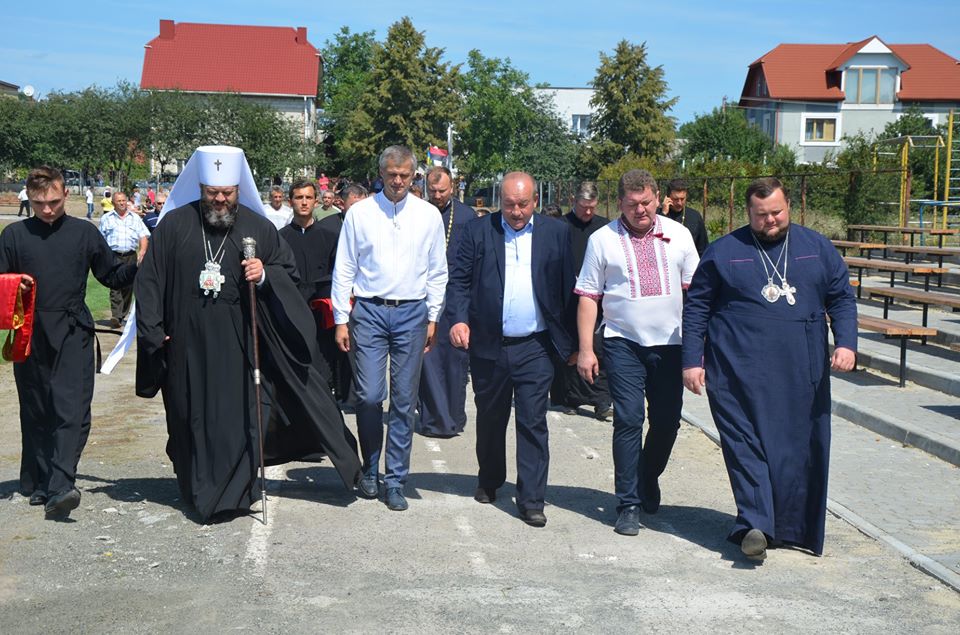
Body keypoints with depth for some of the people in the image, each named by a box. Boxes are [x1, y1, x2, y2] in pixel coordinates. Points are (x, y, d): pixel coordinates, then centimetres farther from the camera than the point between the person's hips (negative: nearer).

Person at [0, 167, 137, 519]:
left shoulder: (84, 233, 6)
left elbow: (113, 276, 12)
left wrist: (140, 267, -5)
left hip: (73, 334, -1)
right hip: (30, 335, 1)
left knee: (73, 411, -12)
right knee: (35, 413, 10)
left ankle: (60, 487, -16)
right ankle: (37, 483, 21)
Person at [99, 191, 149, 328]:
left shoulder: (135, 218, 15)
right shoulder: (106, 218, 12)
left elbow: (143, 235, 8)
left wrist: (142, 250, -8)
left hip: (131, 255, 2)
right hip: (113, 255, -2)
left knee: (128, 287, 3)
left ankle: (122, 315, 13)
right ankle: (116, 316, -23)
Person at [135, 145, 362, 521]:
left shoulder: (258, 227, 4)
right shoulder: (174, 225, 3)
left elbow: (290, 272, 9)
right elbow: (149, 279, 6)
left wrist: (265, 275, -13)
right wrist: (153, 332, 1)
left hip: (240, 344, 0)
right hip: (188, 344, 1)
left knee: (241, 415, -3)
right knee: (194, 418, 8)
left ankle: (234, 493, 9)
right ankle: (201, 491, 23)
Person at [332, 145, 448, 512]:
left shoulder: (428, 215, 5)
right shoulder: (359, 213, 2)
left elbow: (437, 272, 11)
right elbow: (344, 270, 5)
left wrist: (432, 318, 7)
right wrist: (341, 320, 1)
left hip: (412, 313, 1)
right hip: (369, 312, -1)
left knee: (404, 401, 3)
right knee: (369, 396, -7)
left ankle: (395, 480, 13)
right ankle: (370, 469, 17)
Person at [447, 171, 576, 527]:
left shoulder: (556, 233, 4)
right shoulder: (478, 231, 3)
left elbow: (567, 290, 5)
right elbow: (459, 280, 3)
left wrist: (571, 343, 4)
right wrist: (458, 319, -14)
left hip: (535, 348, -1)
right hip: (488, 347, 1)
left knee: (533, 423, -1)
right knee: (490, 419, 16)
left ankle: (531, 500, 7)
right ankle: (489, 481, 37)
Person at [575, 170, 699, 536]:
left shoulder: (677, 234, 7)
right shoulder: (602, 240, 1)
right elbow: (588, 297, 1)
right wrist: (585, 350, -5)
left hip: (670, 342, 3)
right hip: (624, 344, -2)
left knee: (667, 421, 9)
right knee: (628, 421, -7)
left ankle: (648, 480, 36)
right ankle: (628, 504, 3)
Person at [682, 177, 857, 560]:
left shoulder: (817, 248, 11)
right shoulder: (723, 252, 4)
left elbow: (842, 298, 13)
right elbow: (696, 309, 6)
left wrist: (845, 343, -3)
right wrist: (692, 361, -1)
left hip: (802, 374, 3)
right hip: (739, 372, -2)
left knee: (803, 449, 7)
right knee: (746, 446, -9)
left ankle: (795, 527, 20)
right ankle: (755, 525, -9)